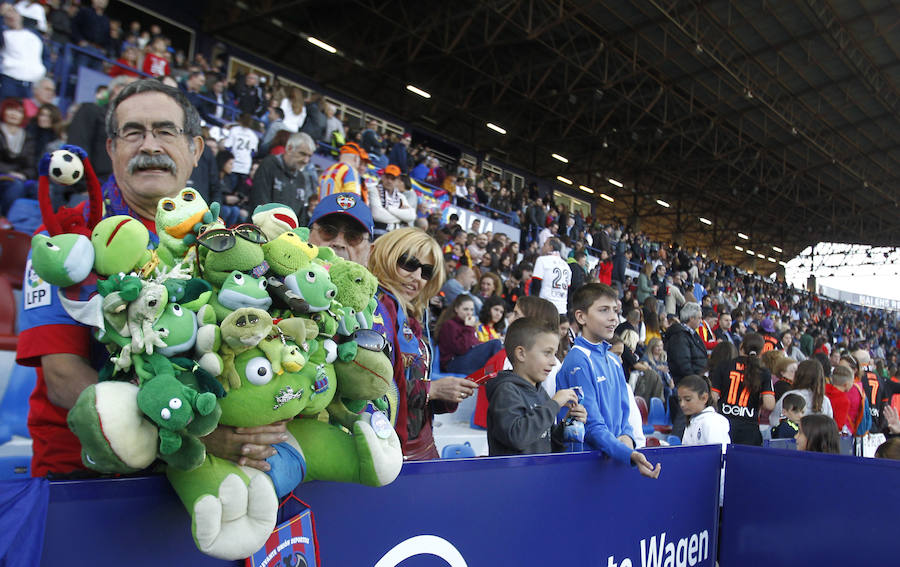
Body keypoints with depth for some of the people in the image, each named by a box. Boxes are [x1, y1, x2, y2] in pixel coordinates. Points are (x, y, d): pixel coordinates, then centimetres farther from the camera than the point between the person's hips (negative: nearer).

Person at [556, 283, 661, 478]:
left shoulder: (614, 360, 12)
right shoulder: (578, 361, -13)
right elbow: (592, 426, -18)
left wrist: (626, 436, -3)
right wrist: (630, 455, -28)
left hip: (615, 454, 6)